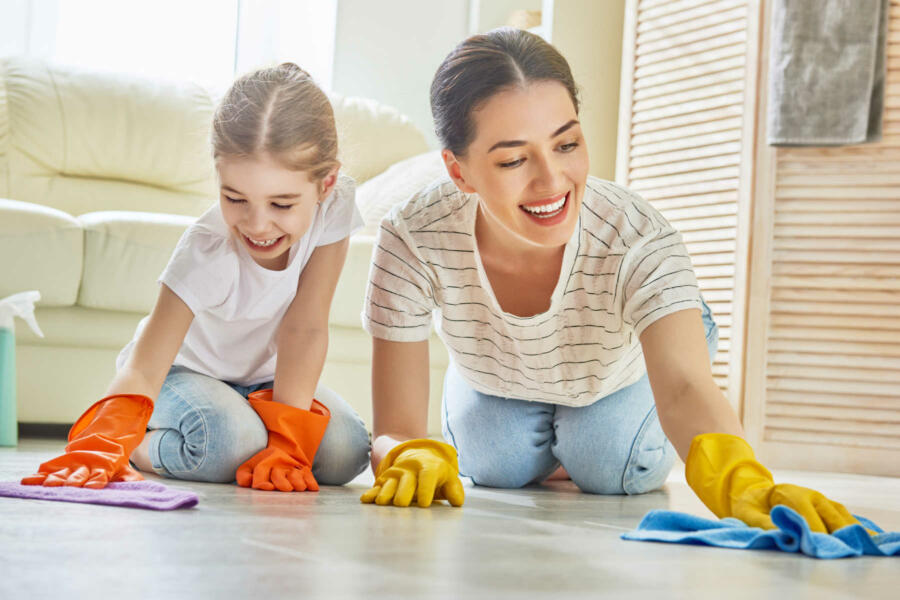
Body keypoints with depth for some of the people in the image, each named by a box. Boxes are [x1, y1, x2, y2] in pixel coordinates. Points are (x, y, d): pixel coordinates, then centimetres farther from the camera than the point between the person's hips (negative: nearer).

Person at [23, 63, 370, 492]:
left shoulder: (335, 203, -26)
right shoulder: (207, 251, -33)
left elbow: (305, 330, -23)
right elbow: (143, 370, -39)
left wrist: (287, 441, -27)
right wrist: (101, 449, -57)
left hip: (260, 374, 4)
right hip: (184, 370, -4)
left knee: (345, 450, -20)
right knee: (230, 441, -35)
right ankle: (140, 445, -4)